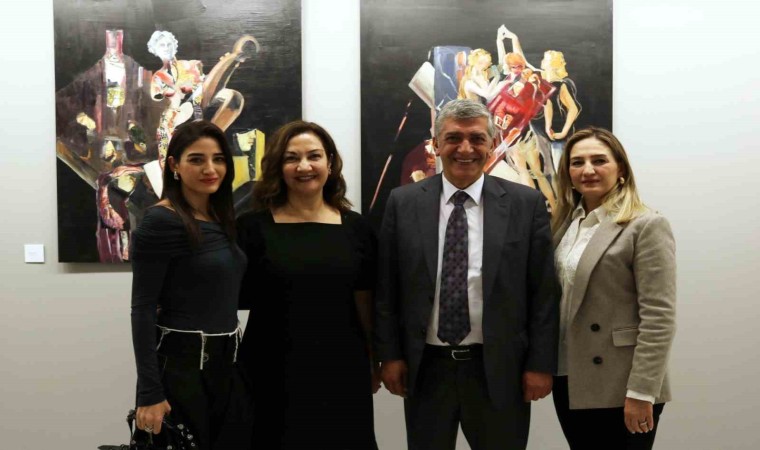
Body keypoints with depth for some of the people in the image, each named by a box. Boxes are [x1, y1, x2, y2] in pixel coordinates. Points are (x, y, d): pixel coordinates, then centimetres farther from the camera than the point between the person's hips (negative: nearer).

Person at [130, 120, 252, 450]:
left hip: (228, 364, 8)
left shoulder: (220, 219, 9)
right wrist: (149, 392, -19)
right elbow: (143, 309, -16)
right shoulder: (161, 221, -14)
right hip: (181, 364, -7)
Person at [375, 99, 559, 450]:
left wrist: (541, 364, -4)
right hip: (425, 368, 1)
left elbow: (543, 291, -2)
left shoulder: (526, 203, -2)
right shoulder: (403, 203, 1)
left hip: (499, 369, -1)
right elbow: (387, 288, 3)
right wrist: (390, 355, 0)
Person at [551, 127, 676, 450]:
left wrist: (641, 392, -19)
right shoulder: (565, 223, 9)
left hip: (618, 388, -6)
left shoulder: (646, 226, -11)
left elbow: (658, 317, -15)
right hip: (568, 380, 6)